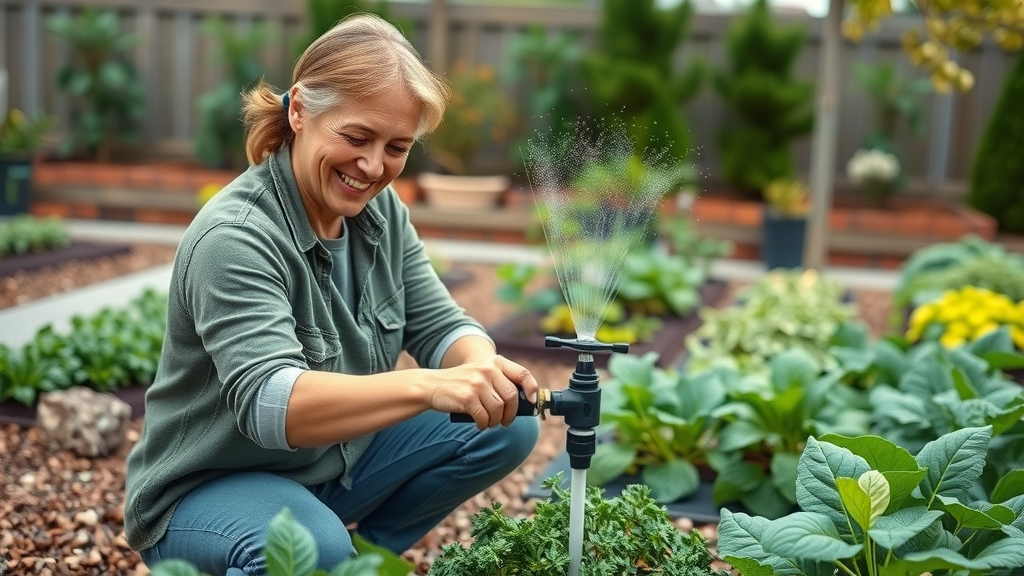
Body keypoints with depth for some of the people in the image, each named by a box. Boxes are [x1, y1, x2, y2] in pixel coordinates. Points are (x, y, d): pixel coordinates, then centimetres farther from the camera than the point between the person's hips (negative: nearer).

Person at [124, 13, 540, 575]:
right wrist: (428, 386, -51)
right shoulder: (234, 238, -26)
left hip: (335, 460, 7)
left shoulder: (381, 212, -3)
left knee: (508, 428, -6)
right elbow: (267, 403, -37)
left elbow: (440, 325, -5)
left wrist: (486, 369, -29)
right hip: (205, 489, -7)